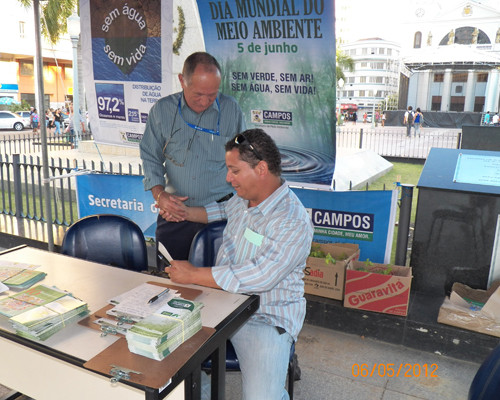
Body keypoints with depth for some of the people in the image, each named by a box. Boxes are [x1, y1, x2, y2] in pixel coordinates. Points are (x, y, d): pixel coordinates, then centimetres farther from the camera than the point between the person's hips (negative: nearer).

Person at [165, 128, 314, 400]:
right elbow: (224, 210, 30)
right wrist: (185, 213, 18)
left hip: (265, 319, -7)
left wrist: (193, 275, -21)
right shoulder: (243, 198, 5)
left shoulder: (294, 223, -21)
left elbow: (258, 279, -28)